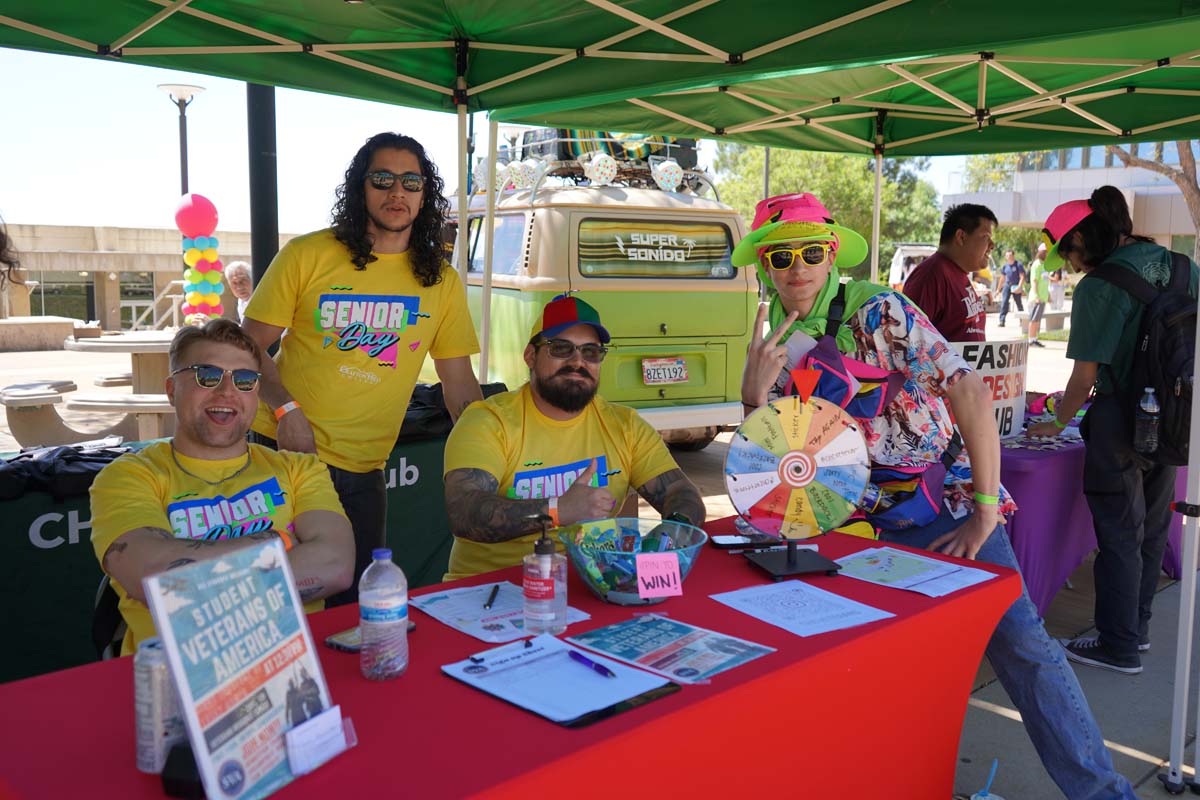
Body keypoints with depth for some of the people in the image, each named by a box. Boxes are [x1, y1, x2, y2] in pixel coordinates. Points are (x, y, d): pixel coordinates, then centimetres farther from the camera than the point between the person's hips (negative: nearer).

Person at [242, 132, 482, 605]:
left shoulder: (442, 281, 4)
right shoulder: (307, 255, -5)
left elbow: (460, 384, 7)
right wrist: (286, 409, -17)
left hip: (363, 472, 3)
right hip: (287, 453, -2)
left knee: (356, 603, 10)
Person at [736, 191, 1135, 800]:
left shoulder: (879, 312, -10)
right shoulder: (777, 351, 4)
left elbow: (971, 393, -16)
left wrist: (986, 512, -17)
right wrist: (754, 393, -14)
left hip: (944, 504, -4)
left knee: (1018, 642, -10)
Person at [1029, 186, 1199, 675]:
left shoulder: (1100, 287, -16)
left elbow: (1085, 376, -14)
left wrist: (1057, 424, 0)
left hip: (1122, 422, -7)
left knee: (1119, 534, 4)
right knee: (1151, 529, 18)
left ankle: (1119, 647, 13)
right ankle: (1137, 629, 32)